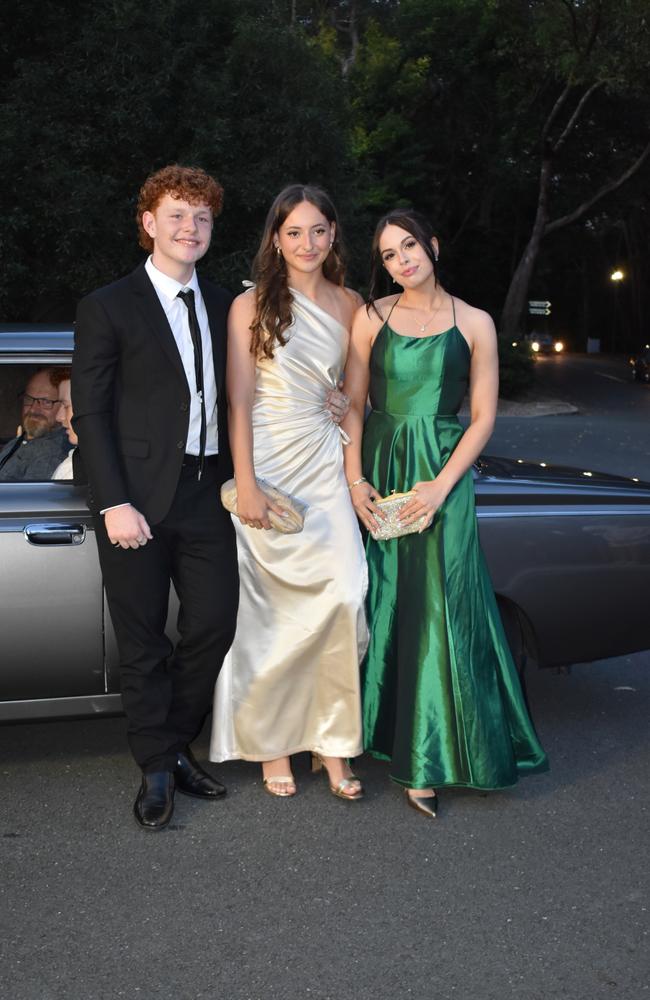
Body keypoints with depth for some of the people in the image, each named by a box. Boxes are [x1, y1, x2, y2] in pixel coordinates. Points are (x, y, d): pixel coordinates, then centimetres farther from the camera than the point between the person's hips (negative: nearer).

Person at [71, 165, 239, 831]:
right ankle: (156, 770, 21)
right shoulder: (108, 307, -2)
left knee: (214, 625, 7)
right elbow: (89, 413, -6)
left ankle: (175, 745, 29)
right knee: (143, 641, 5)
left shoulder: (222, 307, 12)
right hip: (138, 500, -4)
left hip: (207, 495, 4)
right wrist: (114, 503, -14)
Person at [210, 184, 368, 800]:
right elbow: (238, 404, -5)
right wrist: (246, 486, -12)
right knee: (269, 610, 2)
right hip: (267, 465, -3)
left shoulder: (348, 305, 10)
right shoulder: (251, 306, -1)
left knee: (344, 598, -9)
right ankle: (271, 742, 16)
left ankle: (331, 741, 4)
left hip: (324, 463, 3)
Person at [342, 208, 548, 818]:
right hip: (379, 468, 2)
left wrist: (442, 486, -11)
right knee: (378, 602, 7)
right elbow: (354, 404, 5)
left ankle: (424, 760, 6)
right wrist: (356, 481, -7)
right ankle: (374, 727, 24)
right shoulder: (372, 317, 5)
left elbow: (482, 418, 0)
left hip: (441, 473, -1)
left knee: (437, 607, -3)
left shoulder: (473, 324, 2)